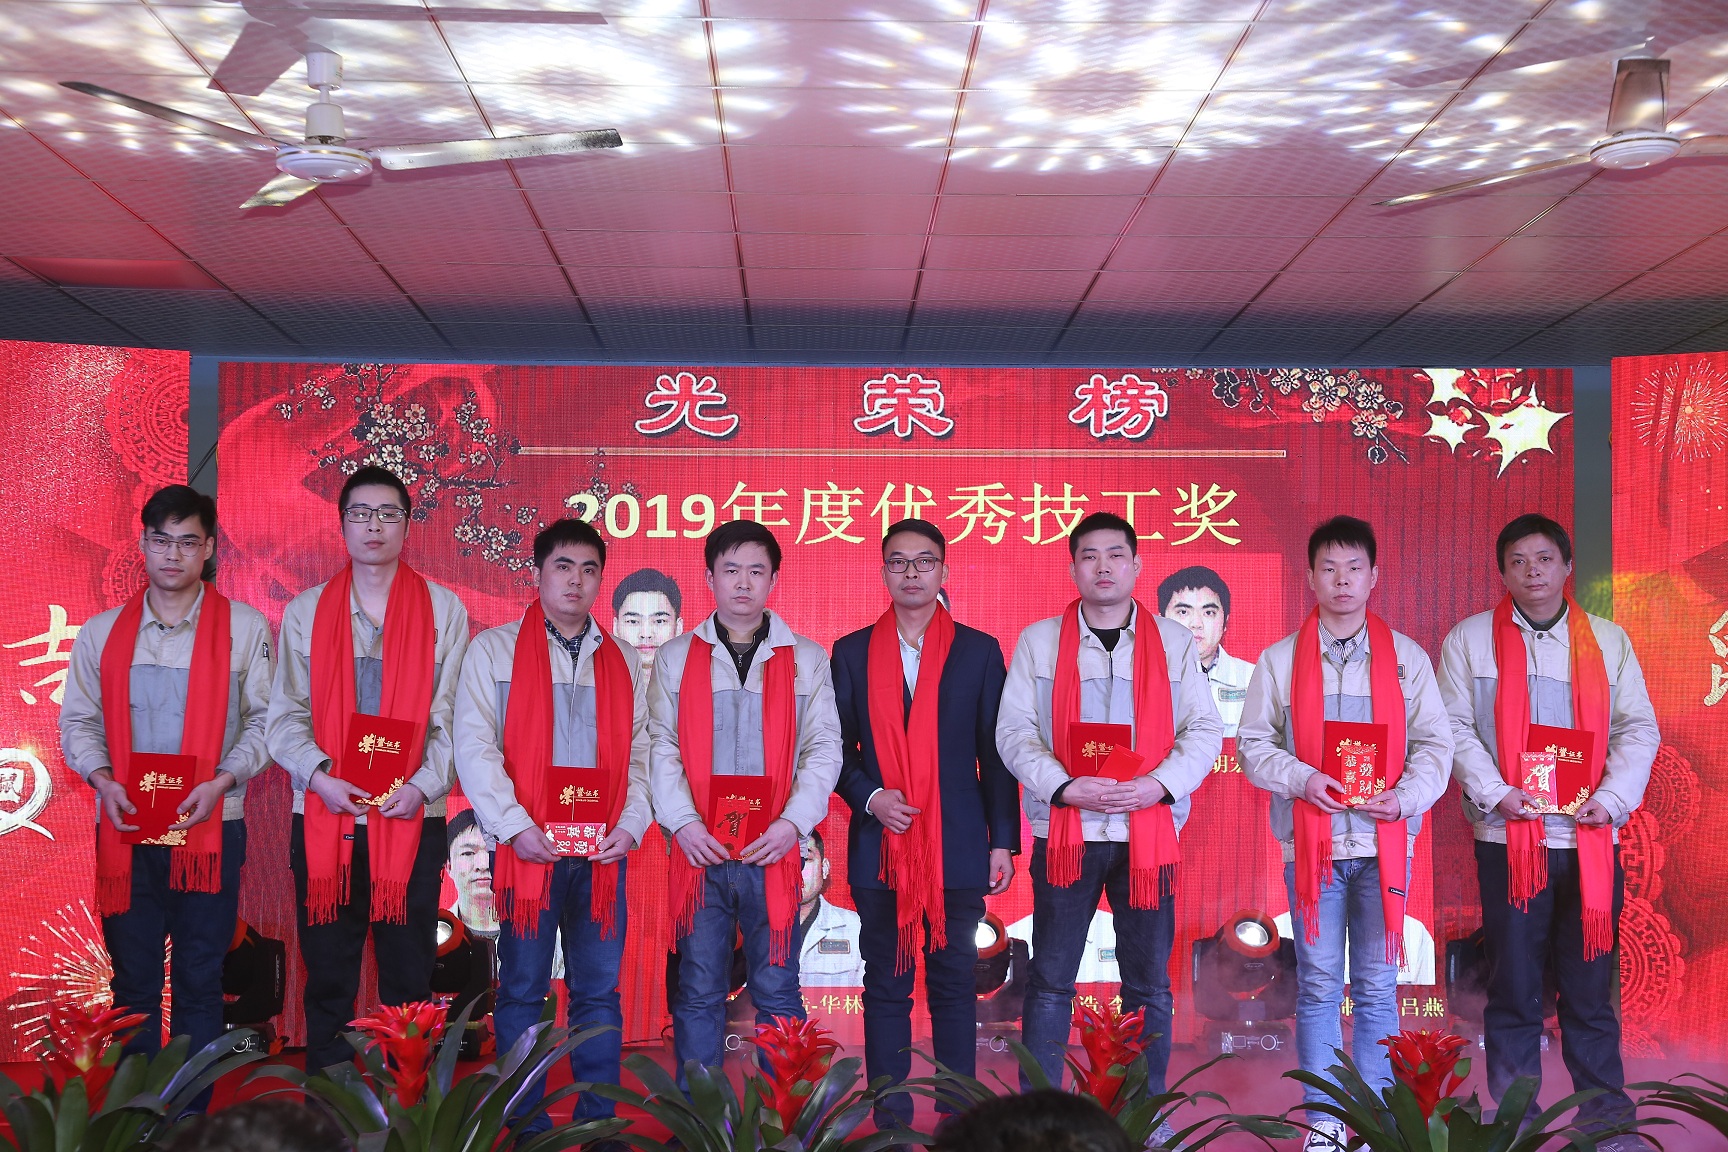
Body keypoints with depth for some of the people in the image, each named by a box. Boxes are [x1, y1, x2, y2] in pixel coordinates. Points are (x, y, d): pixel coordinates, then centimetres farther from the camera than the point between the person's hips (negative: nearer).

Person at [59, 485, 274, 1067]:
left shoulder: (244, 627, 3)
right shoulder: (102, 632, 10)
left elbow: (263, 720, 2)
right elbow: (78, 721, 12)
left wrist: (220, 783, -12)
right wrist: (102, 780, -6)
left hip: (209, 824, -2)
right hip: (126, 829, 2)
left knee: (200, 980, 3)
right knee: (133, 979, 6)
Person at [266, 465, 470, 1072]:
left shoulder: (443, 610, 5)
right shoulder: (306, 611, 9)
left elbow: (453, 716, 1)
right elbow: (285, 715, 4)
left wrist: (422, 785, -13)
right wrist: (319, 776, -12)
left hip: (412, 817, -1)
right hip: (324, 817, 1)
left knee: (408, 977, 4)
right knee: (328, 976, 6)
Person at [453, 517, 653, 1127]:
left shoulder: (623, 661, 13)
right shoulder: (494, 650, 3)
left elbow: (640, 753, 10)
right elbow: (475, 746, -6)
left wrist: (630, 824, -5)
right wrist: (515, 826, -14)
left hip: (602, 850, 3)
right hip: (527, 847, -3)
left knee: (599, 991, 6)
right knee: (522, 990, 4)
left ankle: (599, 1122, 15)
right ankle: (525, 1123, 14)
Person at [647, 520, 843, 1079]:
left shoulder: (807, 659, 8)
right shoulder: (675, 657, 9)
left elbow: (824, 749, 4)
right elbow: (662, 747, 3)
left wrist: (793, 822, -10)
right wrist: (683, 822, -10)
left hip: (773, 850, 0)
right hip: (699, 848, 1)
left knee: (777, 991, 3)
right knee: (698, 992, 5)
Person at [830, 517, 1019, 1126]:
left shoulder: (979, 651, 5)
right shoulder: (851, 653, 7)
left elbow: (997, 754, 4)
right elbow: (837, 748, 7)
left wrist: (1003, 841, 0)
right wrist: (870, 797, -10)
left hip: (957, 847, -1)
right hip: (879, 846, 1)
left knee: (954, 986, 5)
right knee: (886, 986, 6)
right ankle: (890, 1118, 15)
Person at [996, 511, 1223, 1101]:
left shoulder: (1173, 641, 8)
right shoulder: (1039, 641, 5)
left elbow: (1204, 730, 4)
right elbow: (1014, 730, -1)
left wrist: (1160, 783, -14)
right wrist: (1066, 787, -16)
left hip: (1150, 831, 1)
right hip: (1064, 831, -1)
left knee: (1149, 986, 7)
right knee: (1050, 982, 3)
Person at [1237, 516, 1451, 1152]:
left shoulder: (1407, 657, 7)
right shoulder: (1280, 659, 5)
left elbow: (1435, 742, 5)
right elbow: (1253, 742, 5)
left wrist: (1406, 795, -11)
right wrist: (1301, 779, -12)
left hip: (1383, 840, 0)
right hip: (1311, 840, 0)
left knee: (1377, 989, 4)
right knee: (1318, 986, 5)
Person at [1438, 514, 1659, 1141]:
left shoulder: (1608, 639, 10)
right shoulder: (1470, 638, 5)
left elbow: (1639, 728, 6)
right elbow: (1454, 726, 0)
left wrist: (1612, 797, -8)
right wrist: (1494, 793, -13)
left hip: (1591, 841, 1)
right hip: (1508, 839, -1)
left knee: (1590, 989, 5)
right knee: (1514, 990, 4)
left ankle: (1606, 1118, 16)